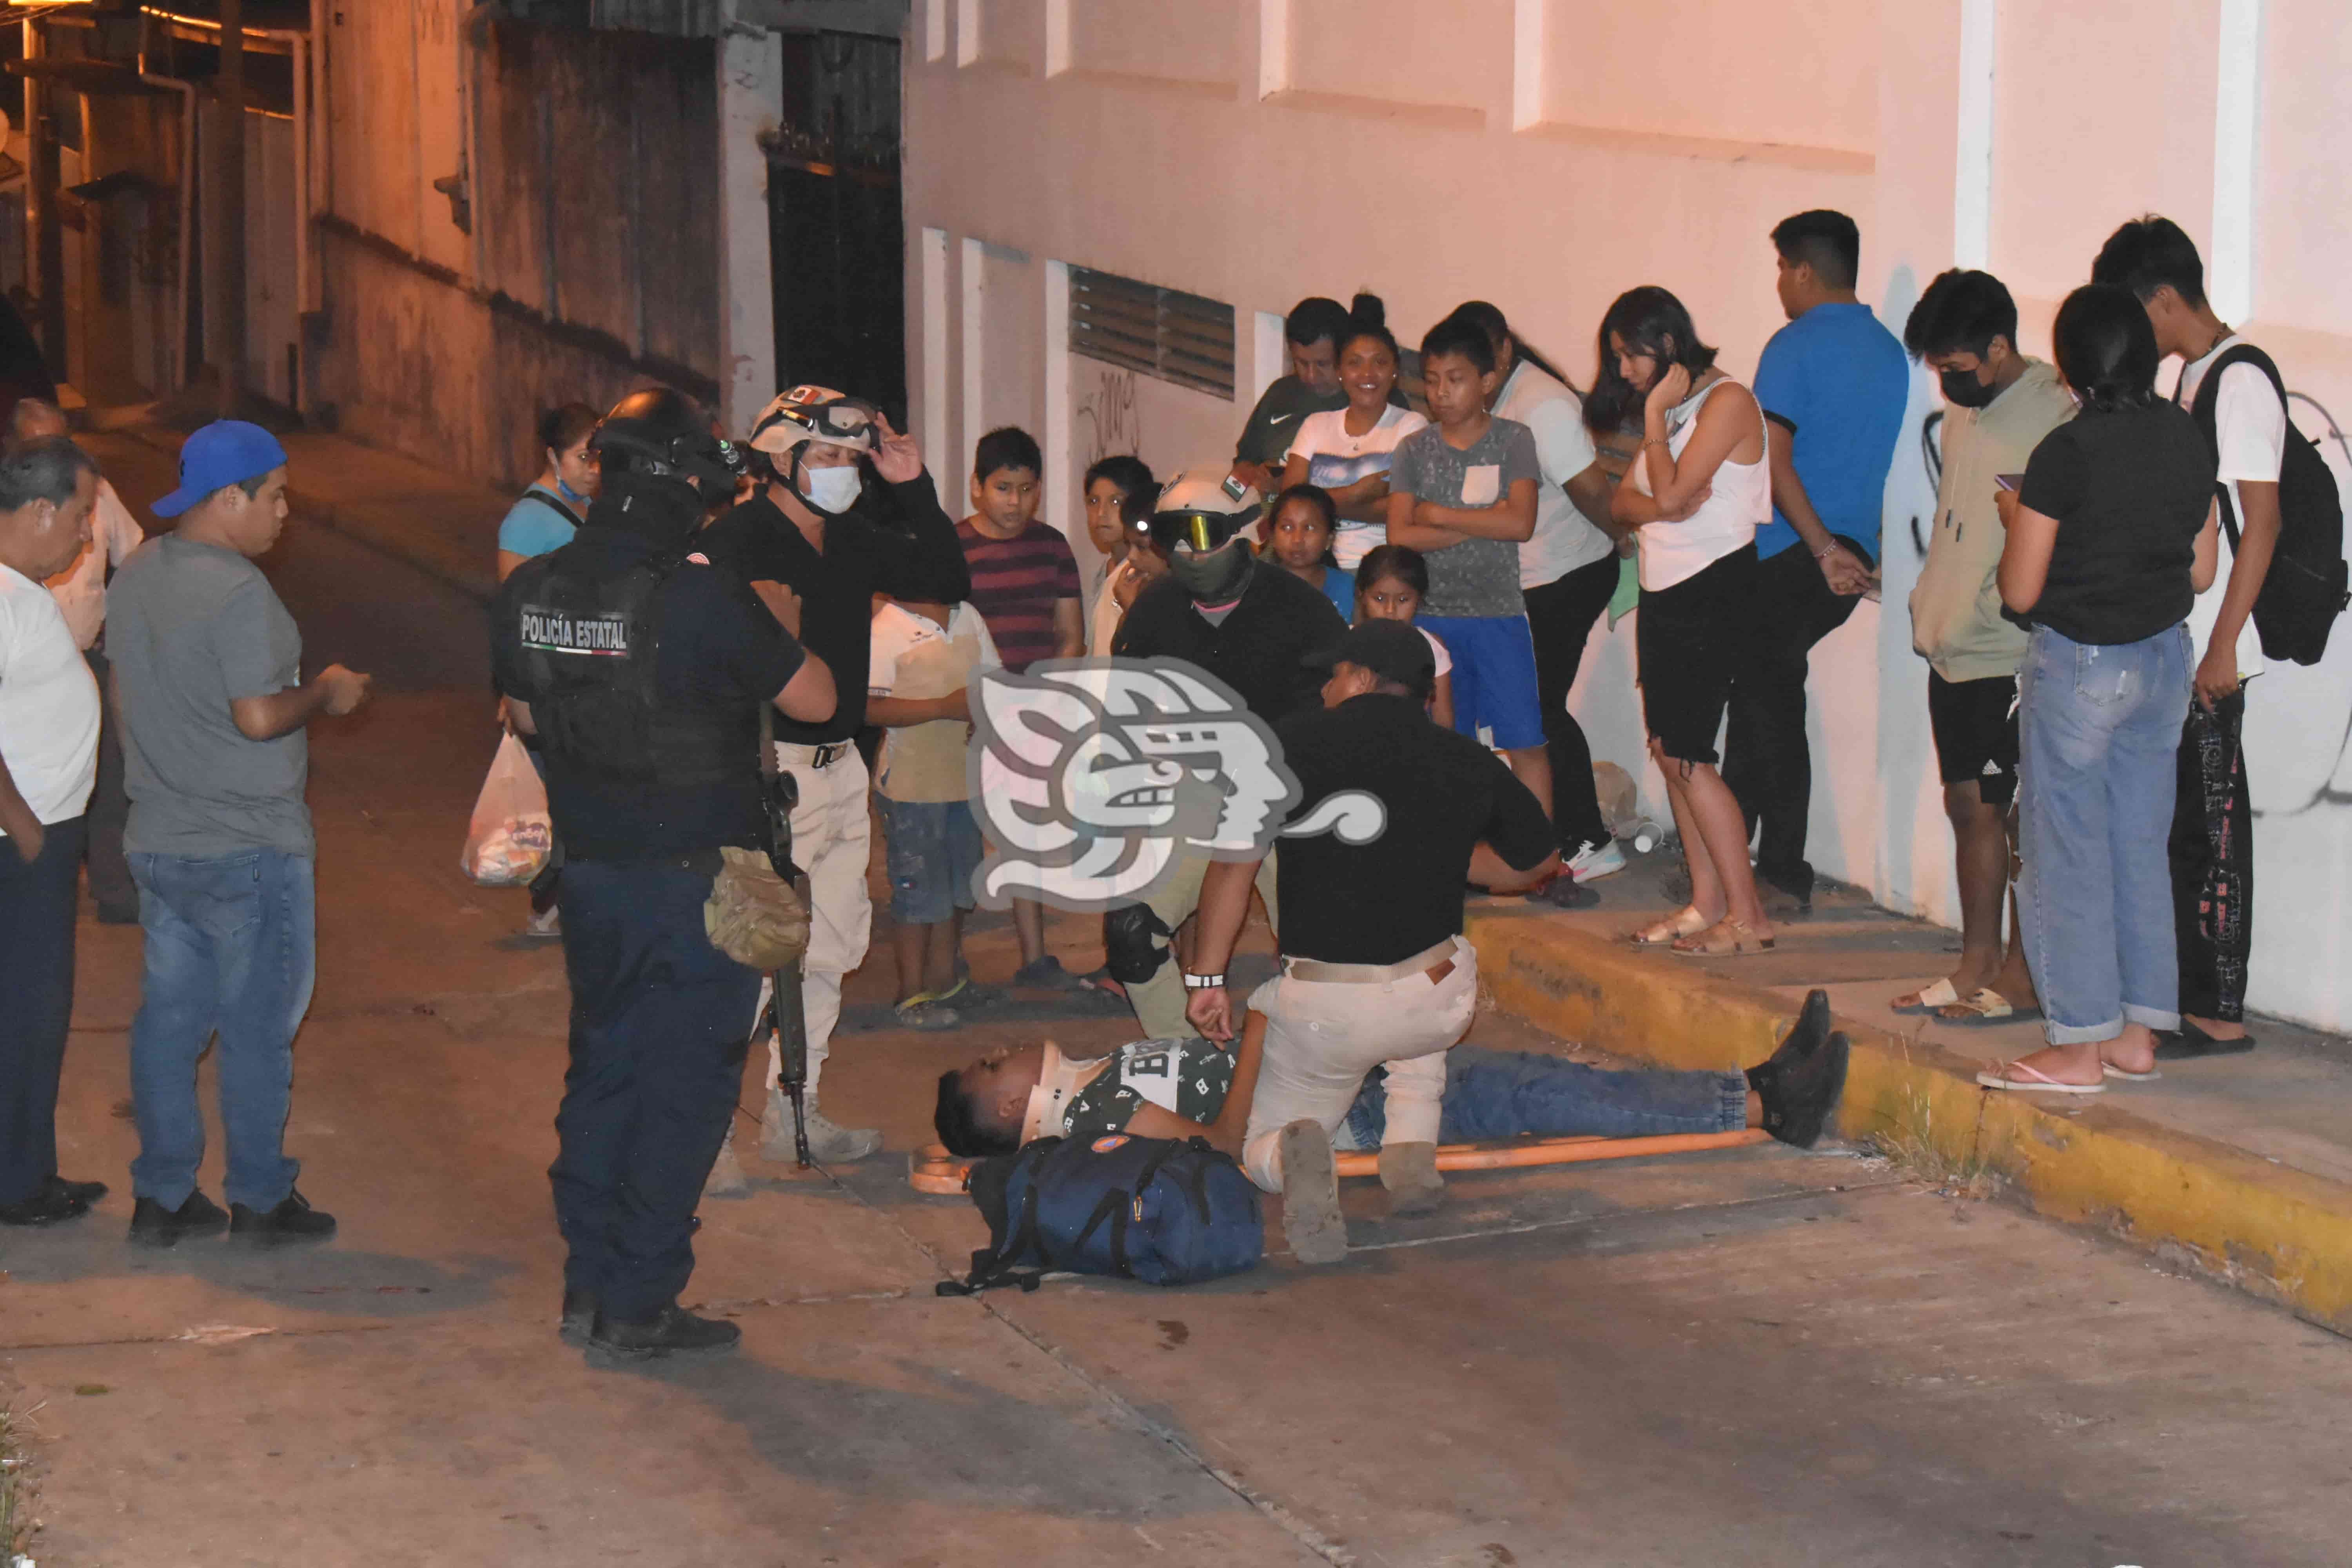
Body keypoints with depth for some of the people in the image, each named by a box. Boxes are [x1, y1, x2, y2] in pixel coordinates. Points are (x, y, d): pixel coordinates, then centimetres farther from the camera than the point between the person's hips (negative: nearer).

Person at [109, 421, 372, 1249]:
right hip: (248, 850, -8)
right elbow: (258, 717, -24)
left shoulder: (134, 579, 7)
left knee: (168, 1017, 12)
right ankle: (260, 1201, 10)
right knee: (257, 1026, 3)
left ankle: (161, 1195, 17)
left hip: (158, 840, 8)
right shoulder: (237, 591, -20)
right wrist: (326, 694, -7)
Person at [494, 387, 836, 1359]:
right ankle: (638, 1309, 5)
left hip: (592, 873, 6)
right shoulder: (701, 600, -21)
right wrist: (771, 628, 5)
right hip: (697, 879, -6)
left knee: (603, 1070, 18)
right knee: (683, 1090, 3)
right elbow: (815, 701, -11)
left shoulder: (527, 593, 0)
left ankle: (589, 1288, 23)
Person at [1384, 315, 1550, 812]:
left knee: (1525, 742, -3)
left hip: (1499, 613, -2)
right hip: (1431, 615, 2)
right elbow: (1399, 535, -7)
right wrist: (1483, 524, -12)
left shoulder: (1513, 441, 0)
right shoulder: (1414, 450, 5)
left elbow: (1521, 523, -13)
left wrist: (1437, 515, -9)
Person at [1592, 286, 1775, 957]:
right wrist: (1660, 507, -12)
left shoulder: (1727, 402, -12)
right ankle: (1707, 902, 12)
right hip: (1664, 594, 9)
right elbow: (1624, 500, 9)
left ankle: (1748, 918, -7)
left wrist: (1656, 412, -12)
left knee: (1685, 755, -11)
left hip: (1713, 593, -9)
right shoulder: (1673, 409, 15)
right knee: (1668, 750, 7)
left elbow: (1671, 492, -21)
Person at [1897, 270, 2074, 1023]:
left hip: (2011, 656, -9)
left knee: (2019, 814, -2)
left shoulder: (2057, 417, -15)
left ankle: (2022, 975, 5)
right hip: (1953, 648, 9)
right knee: (1968, 804, 13)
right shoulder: (1963, 409, 12)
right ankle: (1978, 961, 22)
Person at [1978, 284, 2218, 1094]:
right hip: (2165, 658, 7)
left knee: (2068, 851, 1)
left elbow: (2020, 593, -13)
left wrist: (2015, 518, 3)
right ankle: (2137, 1034, 18)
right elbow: (2201, 572, 10)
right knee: (2140, 845, 13)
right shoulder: (2188, 440, 1)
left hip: (2080, 663, -6)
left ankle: (2079, 1045, 2)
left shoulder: (2066, 452, -18)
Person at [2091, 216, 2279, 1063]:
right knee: (2173, 825, 12)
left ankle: (2220, 1014, -1)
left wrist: (2223, 644, -19)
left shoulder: (2241, 379, -13)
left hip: (2210, 655, -9)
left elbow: (2260, 522, -17)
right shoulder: (2192, 379, 15)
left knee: (2211, 828, -5)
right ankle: (2184, 993, 20)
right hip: (2167, 651, 9)